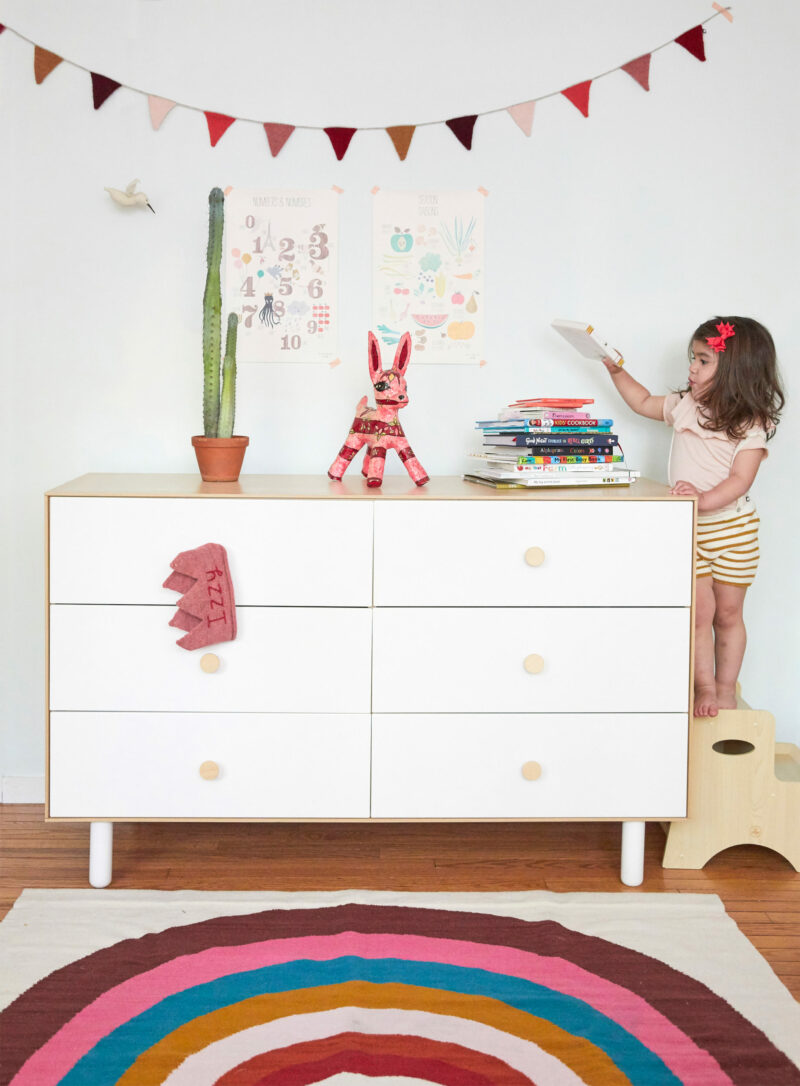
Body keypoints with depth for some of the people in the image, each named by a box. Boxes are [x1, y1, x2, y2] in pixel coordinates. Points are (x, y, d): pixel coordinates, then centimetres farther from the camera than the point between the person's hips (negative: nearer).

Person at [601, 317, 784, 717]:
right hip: (687, 528, 3)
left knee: (728, 613, 7)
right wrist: (616, 370, 18)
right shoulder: (685, 405, 5)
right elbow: (644, 403, 23)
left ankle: (725, 689, 21)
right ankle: (703, 688, 5)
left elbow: (740, 479, -19)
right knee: (699, 609, -6)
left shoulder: (751, 425, -10)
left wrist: (705, 499, -34)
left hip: (733, 529, -2)